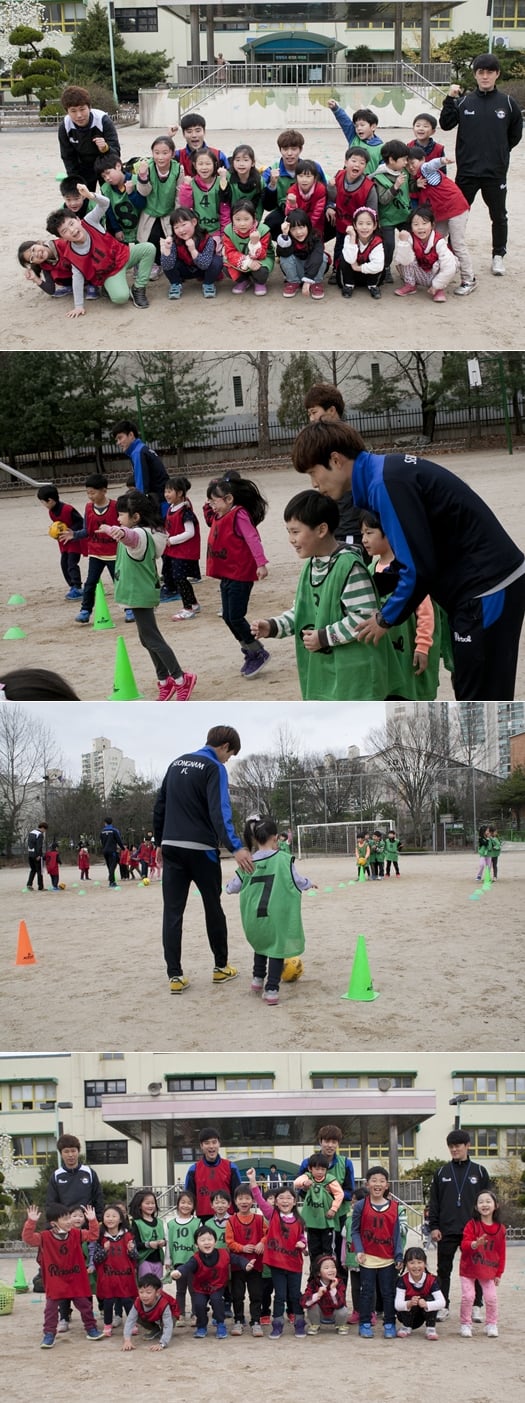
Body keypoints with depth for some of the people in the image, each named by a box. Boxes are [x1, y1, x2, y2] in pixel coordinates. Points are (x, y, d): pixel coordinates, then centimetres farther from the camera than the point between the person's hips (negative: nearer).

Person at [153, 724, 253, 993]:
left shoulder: (177, 763, 13)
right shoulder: (214, 768, -8)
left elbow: (160, 806, 17)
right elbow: (219, 811, -22)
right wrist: (235, 847, -31)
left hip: (172, 847, 5)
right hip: (201, 849, -5)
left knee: (172, 911, 1)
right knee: (213, 907, 12)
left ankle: (175, 976, -5)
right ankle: (221, 967, 22)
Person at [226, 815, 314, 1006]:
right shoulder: (284, 860, -8)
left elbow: (233, 887, 12)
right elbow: (299, 883, 1)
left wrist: (228, 886, 36)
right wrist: (309, 883, 23)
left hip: (254, 919, 4)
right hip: (277, 916, -4)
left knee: (262, 942, 29)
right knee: (277, 947, 6)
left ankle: (258, 979, 30)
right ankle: (271, 989, -5)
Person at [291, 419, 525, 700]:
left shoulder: (386, 483, -20)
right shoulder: (386, 471, 11)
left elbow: (418, 568, -21)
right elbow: (414, 557, 18)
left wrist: (386, 618, -6)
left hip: (488, 588, -10)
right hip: (481, 584, 10)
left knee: (482, 702, -6)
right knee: (471, 695, 16)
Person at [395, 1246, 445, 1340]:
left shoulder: (431, 1280, -19)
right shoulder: (402, 1280, -19)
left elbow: (441, 1302, -30)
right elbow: (397, 1304, -28)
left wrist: (426, 1305, -49)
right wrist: (409, 1304, -51)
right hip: (406, 1315, -1)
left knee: (430, 1299, -25)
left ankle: (430, 1328, -16)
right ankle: (406, 1327, -8)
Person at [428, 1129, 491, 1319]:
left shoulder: (479, 1171, 6)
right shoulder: (442, 1172, 8)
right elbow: (433, 1202, 7)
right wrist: (433, 1226, -2)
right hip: (447, 1231, 1)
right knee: (444, 1270, 4)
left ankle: (476, 1306, 10)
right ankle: (443, 1306, 11)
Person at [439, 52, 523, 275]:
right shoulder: (464, 102, 0)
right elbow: (446, 124, -5)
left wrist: (500, 152, 9)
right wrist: (450, 99, -13)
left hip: (496, 173, 0)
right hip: (467, 171, 0)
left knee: (499, 216, 11)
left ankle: (498, 256, 25)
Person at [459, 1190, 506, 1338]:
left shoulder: (500, 1229, -1)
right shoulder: (472, 1224, -9)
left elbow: (501, 1253, 4)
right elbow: (464, 1245, -18)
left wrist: (499, 1273, 4)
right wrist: (475, 1244, -40)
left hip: (488, 1270, 2)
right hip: (469, 1269, -2)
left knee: (491, 1298, -1)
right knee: (468, 1297, -7)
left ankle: (491, 1324, 15)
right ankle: (465, 1324, 8)